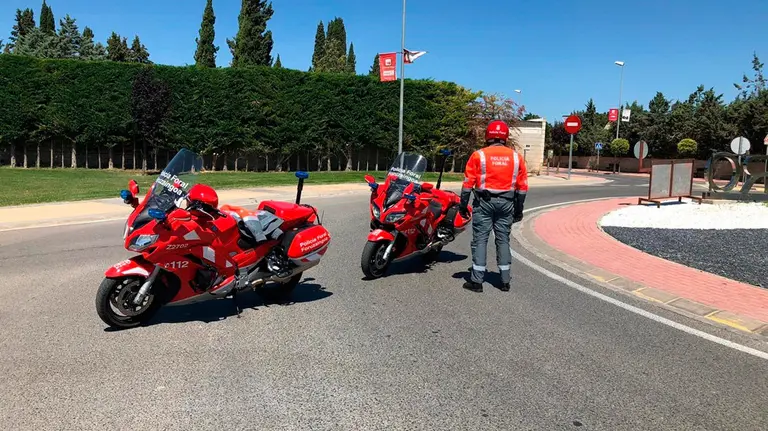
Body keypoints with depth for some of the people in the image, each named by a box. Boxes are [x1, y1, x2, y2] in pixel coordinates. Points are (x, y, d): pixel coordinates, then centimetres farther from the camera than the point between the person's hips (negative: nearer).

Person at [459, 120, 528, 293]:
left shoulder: (478, 155, -4)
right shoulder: (516, 157, 5)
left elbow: (468, 183, -6)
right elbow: (522, 187, 7)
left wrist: (463, 204, 2)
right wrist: (518, 210, 14)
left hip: (484, 202, -3)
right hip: (506, 203, 3)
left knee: (480, 240, 0)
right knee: (503, 240, 10)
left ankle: (476, 281, 0)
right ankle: (505, 281, 14)